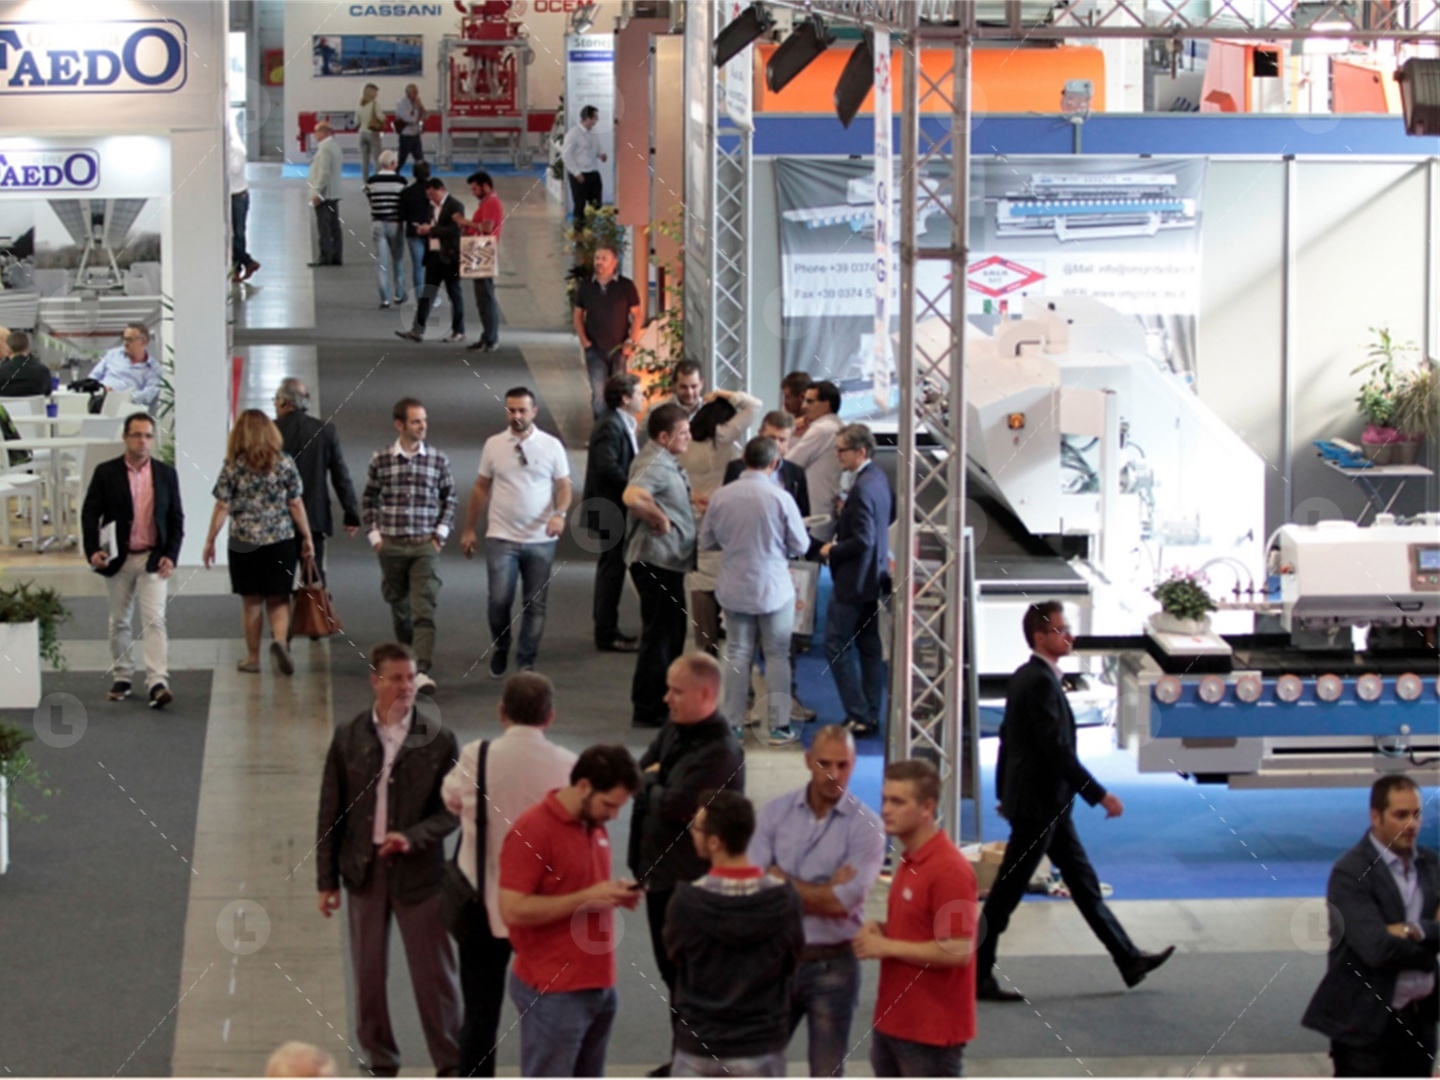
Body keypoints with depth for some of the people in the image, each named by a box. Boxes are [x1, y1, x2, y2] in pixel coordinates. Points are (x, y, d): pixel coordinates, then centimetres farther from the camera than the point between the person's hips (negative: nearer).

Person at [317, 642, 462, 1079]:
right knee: (368, 973, 11)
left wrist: (412, 837, -21)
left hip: (418, 871, -2)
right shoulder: (349, 738, 0)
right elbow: (330, 812, 4)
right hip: (364, 869, 2)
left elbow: (451, 810, -4)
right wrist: (326, 879, 2)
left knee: (433, 973, 2)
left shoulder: (438, 740, -5)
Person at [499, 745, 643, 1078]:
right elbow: (513, 909, -21)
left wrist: (613, 895, 3)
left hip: (598, 986, 8)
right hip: (553, 992, -8)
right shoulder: (533, 830, -16)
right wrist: (586, 898, -21)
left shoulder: (595, 827, 10)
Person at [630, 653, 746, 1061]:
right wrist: (657, 791, -11)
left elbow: (675, 806, -25)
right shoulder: (671, 733, 8)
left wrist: (650, 785, -7)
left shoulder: (720, 752, -21)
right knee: (672, 972, 18)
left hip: (691, 881, -9)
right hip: (660, 874, 9)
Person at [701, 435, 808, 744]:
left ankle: (733, 723, 14)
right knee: (777, 655, 8)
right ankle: (779, 726, 9)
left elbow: (706, 542, 3)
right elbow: (800, 546, -8)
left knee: (737, 655, 12)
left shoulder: (720, 497, -7)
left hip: (733, 589, 3)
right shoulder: (780, 498, -15)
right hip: (774, 589, -3)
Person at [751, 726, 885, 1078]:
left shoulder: (866, 825, -9)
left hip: (832, 965, -3)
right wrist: (823, 891, -13)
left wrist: (781, 881, -9)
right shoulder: (776, 812, -1)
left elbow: (843, 901, -18)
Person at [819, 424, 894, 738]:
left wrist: (832, 551, -13)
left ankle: (858, 716, -4)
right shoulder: (879, 478, 5)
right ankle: (871, 715, 18)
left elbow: (862, 540, -27)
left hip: (853, 579, -10)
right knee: (870, 647, 13)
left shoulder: (862, 489, -24)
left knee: (837, 647, -3)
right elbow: (890, 515, 22)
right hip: (874, 576, 10)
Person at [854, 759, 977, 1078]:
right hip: (894, 1021, 10)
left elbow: (958, 950, -24)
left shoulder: (949, 869, -19)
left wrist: (887, 946, -18)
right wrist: (881, 931, 2)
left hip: (933, 1028, -10)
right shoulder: (909, 860, 10)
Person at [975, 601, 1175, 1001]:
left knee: (1083, 881, 14)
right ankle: (977, 976, 6)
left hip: (1047, 802, 10)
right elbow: (1056, 748, -25)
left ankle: (1129, 961, 21)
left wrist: (1005, 793, 24)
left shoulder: (1025, 676, 10)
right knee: (1006, 892, -1)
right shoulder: (1040, 682, -21)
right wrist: (1100, 796, -21)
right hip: (1037, 803, -10)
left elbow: (1007, 736, 17)